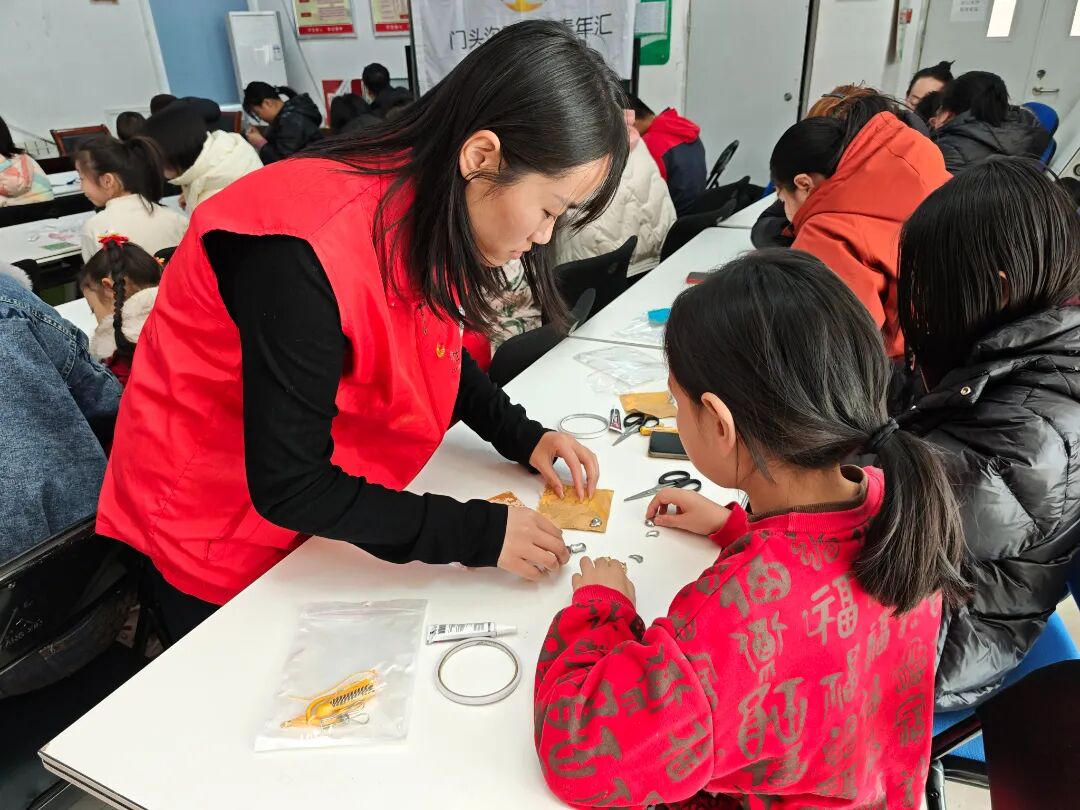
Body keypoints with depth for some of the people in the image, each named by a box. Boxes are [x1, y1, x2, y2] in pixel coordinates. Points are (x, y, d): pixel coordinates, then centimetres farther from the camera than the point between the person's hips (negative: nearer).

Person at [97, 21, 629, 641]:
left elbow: (434, 351, 5)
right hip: (220, 538, -6)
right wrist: (477, 534, -28)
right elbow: (289, 488, -30)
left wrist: (521, 436, -8)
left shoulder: (431, 210, -12)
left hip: (331, 500, 6)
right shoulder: (307, 253, -36)